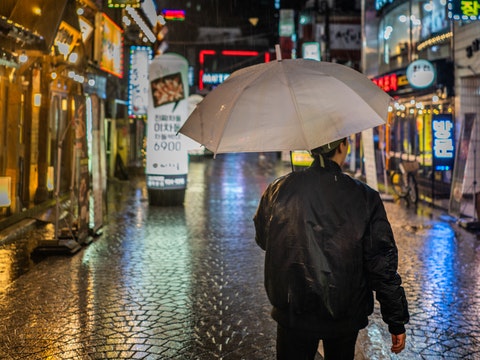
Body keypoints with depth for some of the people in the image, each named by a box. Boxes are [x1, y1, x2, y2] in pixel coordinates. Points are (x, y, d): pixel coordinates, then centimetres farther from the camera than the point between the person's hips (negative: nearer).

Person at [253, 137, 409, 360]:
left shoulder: (278, 190, -11)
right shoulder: (365, 198, -15)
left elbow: (262, 239, 7)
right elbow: (383, 266, -12)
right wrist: (397, 322, -2)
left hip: (293, 314, 0)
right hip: (345, 318, 0)